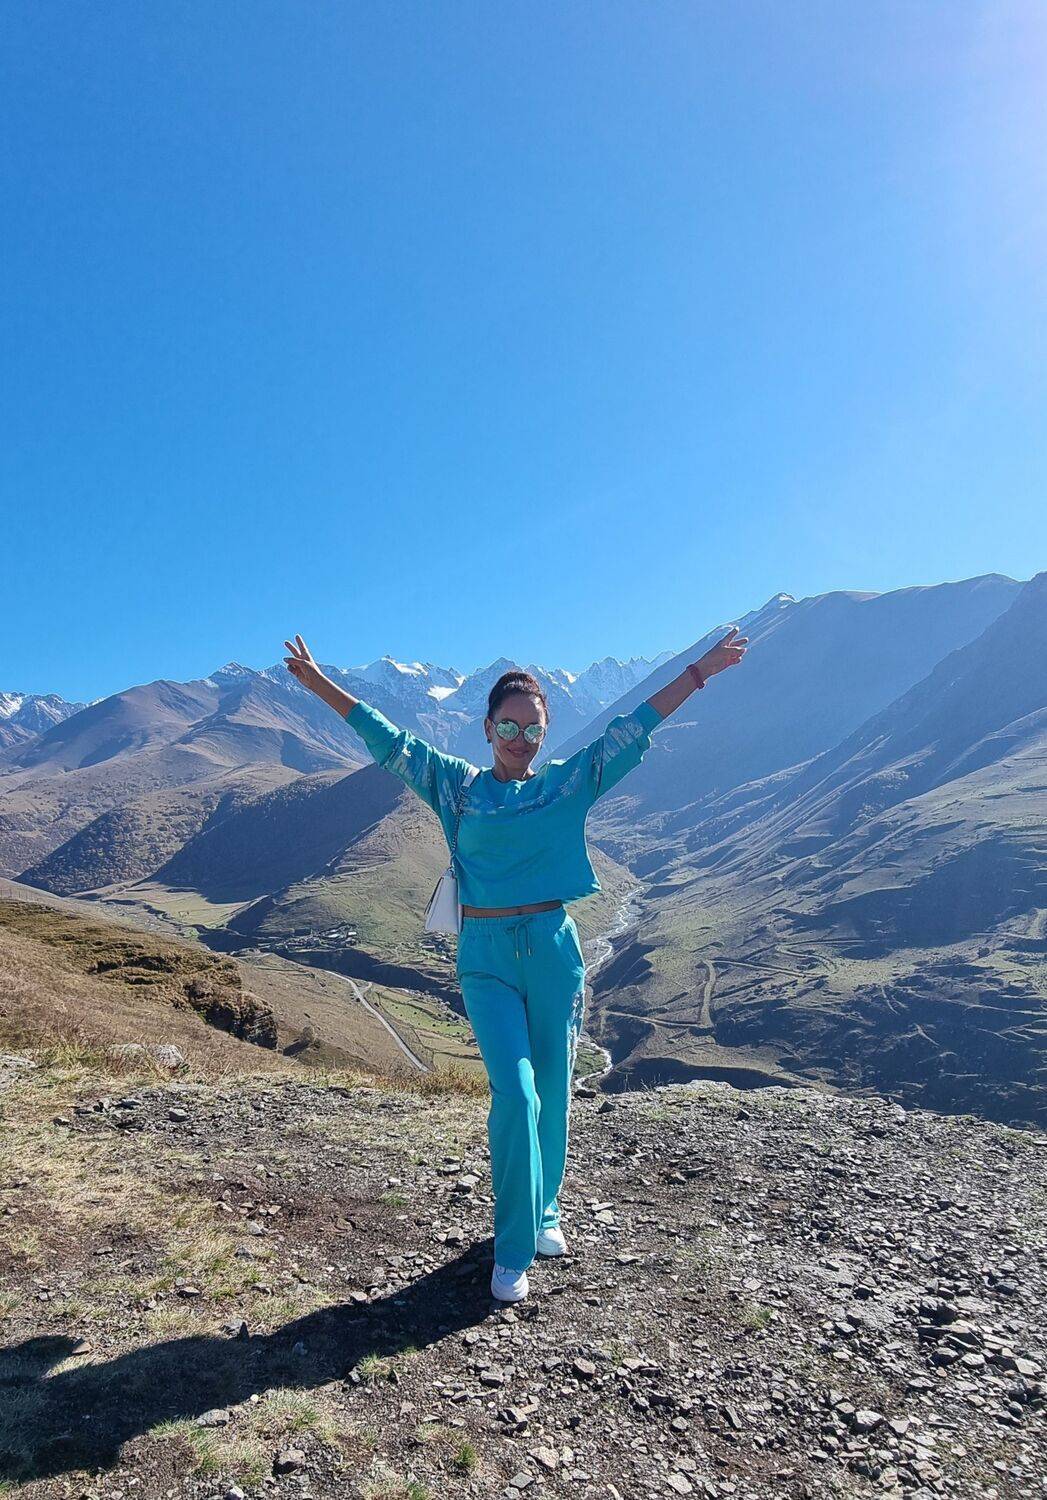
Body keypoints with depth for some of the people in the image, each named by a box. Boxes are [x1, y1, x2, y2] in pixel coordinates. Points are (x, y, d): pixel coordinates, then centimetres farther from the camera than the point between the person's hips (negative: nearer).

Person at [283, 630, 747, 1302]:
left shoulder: (569, 781, 4)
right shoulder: (458, 784, 3)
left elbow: (632, 730, 2)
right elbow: (391, 741, 3)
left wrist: (703, 669, 0)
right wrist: (321, 684, 1)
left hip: (554, 949, 2)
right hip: (486, 956, -1)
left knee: (552, 1095, 11)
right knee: (515, 1094, -8)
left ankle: (545, 1212, 36)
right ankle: (512, 1252, 8)